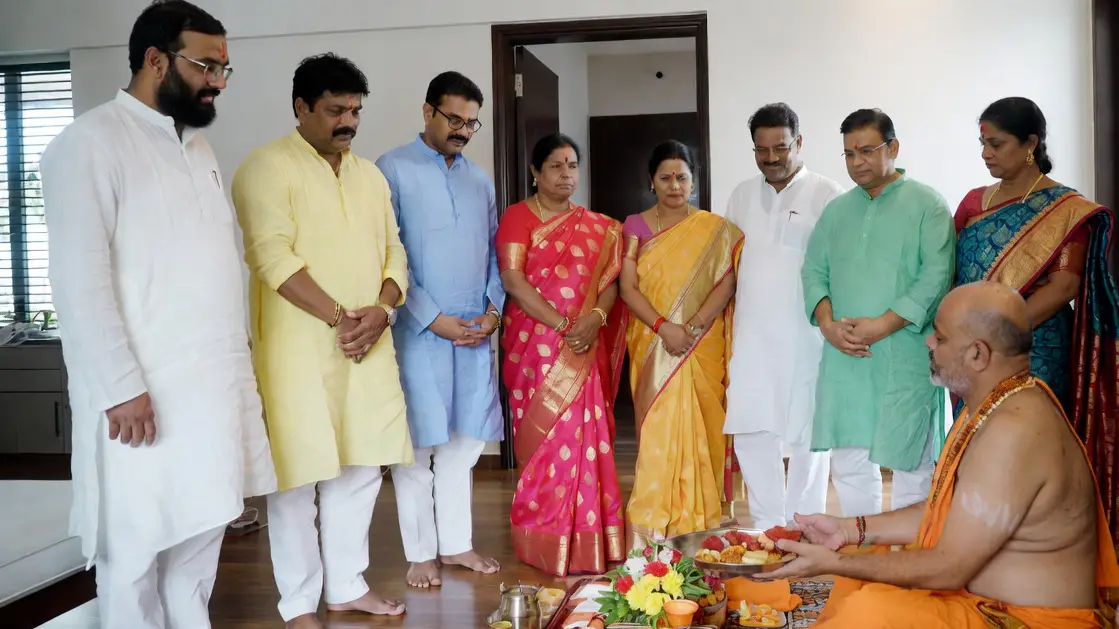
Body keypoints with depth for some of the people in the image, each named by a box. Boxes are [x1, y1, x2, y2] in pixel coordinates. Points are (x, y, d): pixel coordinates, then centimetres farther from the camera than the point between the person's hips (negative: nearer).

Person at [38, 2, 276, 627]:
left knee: (203, 530, 15)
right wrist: (121, 386, -18)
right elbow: (80, 279, -14)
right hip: (144, 390, -7)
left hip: (216, 381, 7)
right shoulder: (91, 141, -8)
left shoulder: (199, 146, 15)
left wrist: (240, 356, 13)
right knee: (138, 547, 4)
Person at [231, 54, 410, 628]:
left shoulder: (370, 174, 16)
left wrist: (382, 310, -7)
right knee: (298, 474, 1)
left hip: (368, 346, 6)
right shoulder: (268, 167, -5)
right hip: (300, 348, -6)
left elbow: (394, 254, 12)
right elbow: (273, 257, -15)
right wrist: (339, 316, -18)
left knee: (360, 468, 11)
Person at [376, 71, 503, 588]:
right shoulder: (393, 170, -5)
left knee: (463, 440, 10)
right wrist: (433, 318, -13)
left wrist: (493, 310, 0)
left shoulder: (479, 178, 13)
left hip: (475, 331, 5)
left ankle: (456, 544, 23)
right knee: (417, 444, 2)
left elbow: (495, 253, 15)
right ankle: (420, 553, 15)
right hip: (419, 332, -5)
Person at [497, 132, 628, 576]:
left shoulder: (597, 227, 14)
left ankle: (584, 537, 14)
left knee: (584, 436, 4)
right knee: (543, 436, -1)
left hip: (585, 349, 4)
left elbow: (609, 279, 8)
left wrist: (595, 318, -14)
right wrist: (561, 325, -17)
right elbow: (512, 278, -11)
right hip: (535, 344, -4)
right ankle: (544, 542, 10)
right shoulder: (518, 216, -1)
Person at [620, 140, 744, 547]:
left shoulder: (715, 229, 6)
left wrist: (692, 328, -17)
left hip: (702, 348, 0)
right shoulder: (636, 226, 7)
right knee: (658, 432, -5)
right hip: (653, 346, 0)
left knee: (700, 432, 3)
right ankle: (651, 527, 0)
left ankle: (698, 524, 15)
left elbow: (726, 284, -4)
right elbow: (628, 288, -2)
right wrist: (664, 327, -16)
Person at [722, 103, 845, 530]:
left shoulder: (826, 194, -2)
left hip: (805, 335, -4)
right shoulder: (742, 195, 13)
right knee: (750, 430, 5)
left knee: (808, 433, 3)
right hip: (751, 334, 5)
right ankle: (767, 525, 18)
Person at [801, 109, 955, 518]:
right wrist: (828, 323, -7)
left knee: (911, 462, 2)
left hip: (906, 358, -4)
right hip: (843, 358, 5)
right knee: (848, 461, 9)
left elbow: (937, 277, -10)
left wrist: (882, 326, -17)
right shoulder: (837, 210, 15)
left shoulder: (927, 205, 0)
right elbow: (813, 270, 11)